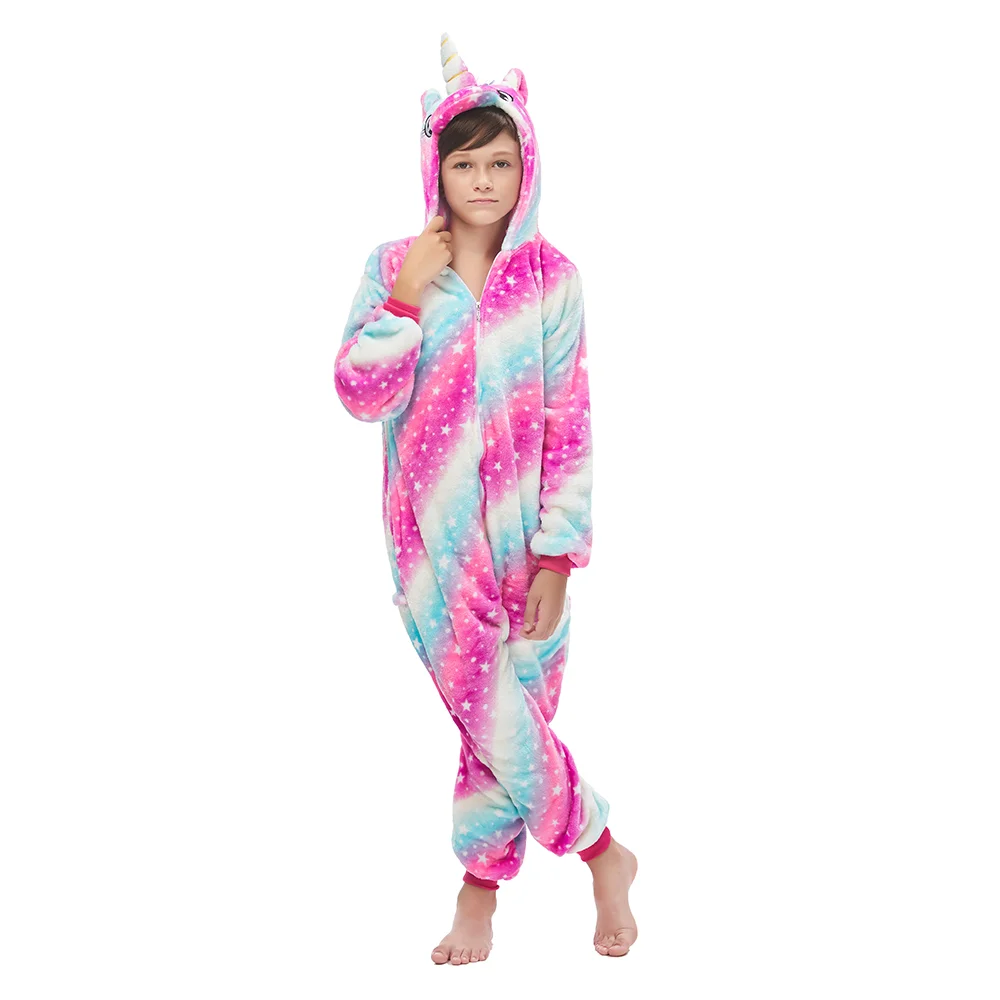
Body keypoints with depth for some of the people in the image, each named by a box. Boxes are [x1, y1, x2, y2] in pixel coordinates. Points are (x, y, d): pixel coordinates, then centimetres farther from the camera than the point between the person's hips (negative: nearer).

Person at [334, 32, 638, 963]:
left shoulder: (550, 279, -3)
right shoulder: (393, 268, 1)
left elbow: (569, 428, -4)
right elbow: (363, 398, -5)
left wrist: (557, 560, -9)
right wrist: (407, 297, -15)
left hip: (522, 540, -1)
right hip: (433, 541, 1)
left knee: (504, 724, 3)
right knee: (498, 726, 0)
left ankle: (480, 891, 23)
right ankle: (603, 857, 21)